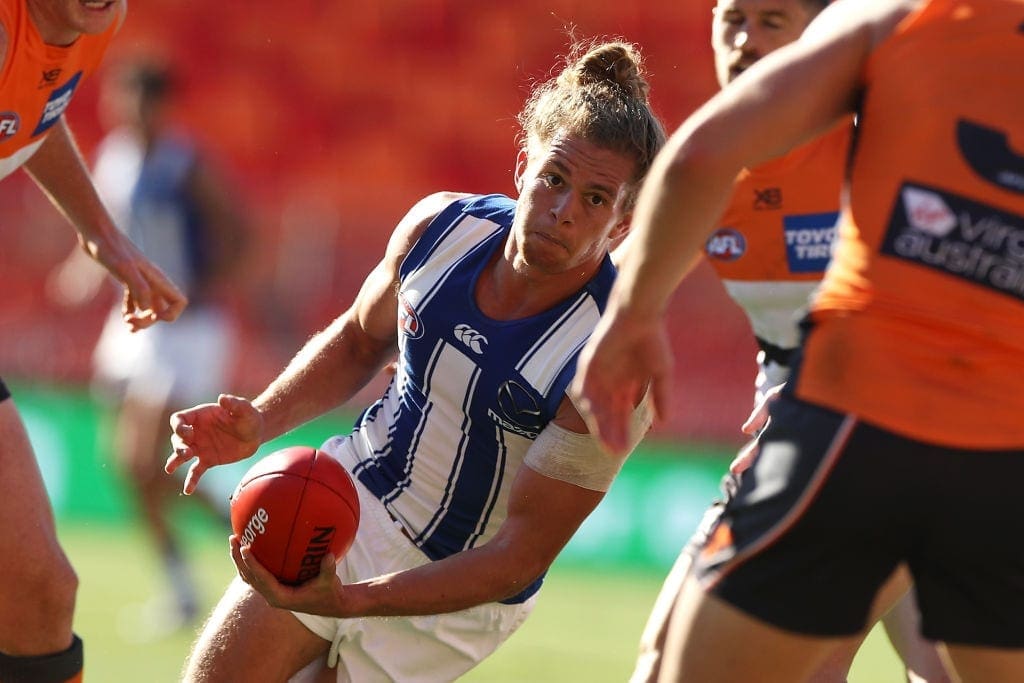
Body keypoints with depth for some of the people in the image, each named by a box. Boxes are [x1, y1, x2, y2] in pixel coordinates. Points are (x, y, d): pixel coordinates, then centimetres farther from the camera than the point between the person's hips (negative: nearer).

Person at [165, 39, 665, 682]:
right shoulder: (441, 226, -13)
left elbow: (522, 555, -25)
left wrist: (350, 601, -33)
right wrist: (259, 422, -7)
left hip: (453, 595, -4)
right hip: (352, 498, 4)